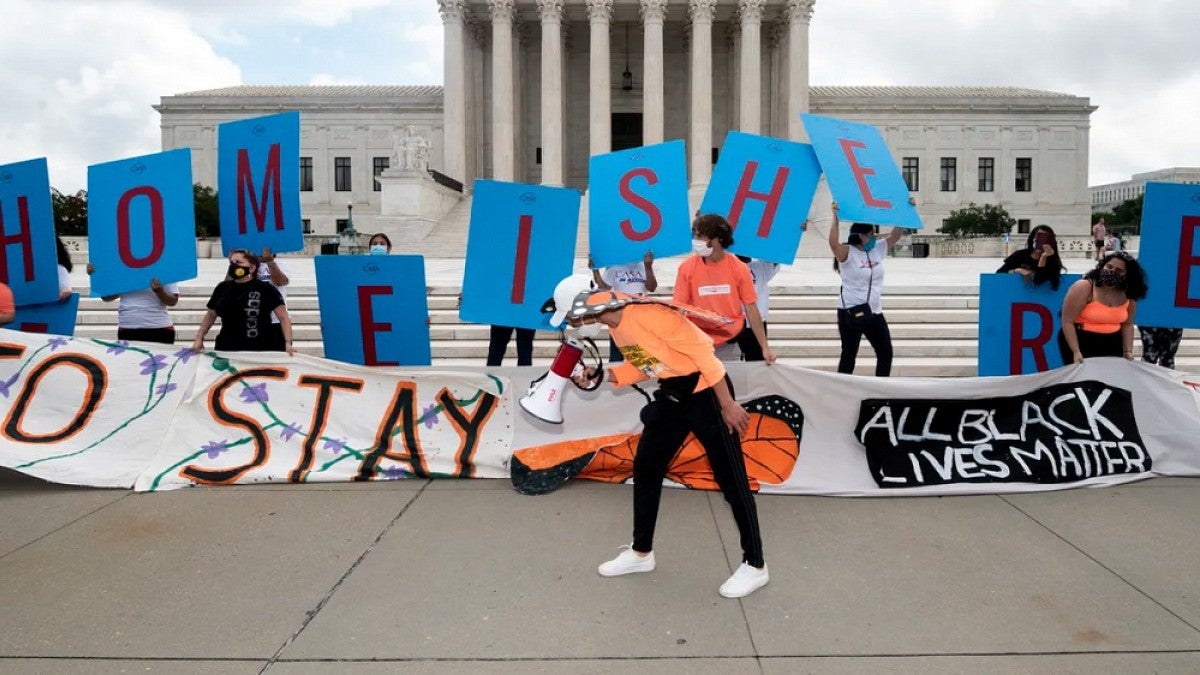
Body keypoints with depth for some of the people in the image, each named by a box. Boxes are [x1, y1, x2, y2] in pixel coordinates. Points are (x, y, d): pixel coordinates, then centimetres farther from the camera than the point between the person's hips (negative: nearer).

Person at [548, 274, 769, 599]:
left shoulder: (646, 314, -26)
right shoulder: (615, 327, 2)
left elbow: (701, 351, -23)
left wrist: (728, 405, -21)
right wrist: (601, 375, 1)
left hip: (705, 392, -9)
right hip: (672, 394, 9)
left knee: (731, 480, -2)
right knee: (646, 467, 13)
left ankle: (754, 566, 12)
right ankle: (641, 553, 28)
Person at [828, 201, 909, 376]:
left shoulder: (878, 250, 7)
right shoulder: (847, 253, -14)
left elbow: (897, 233, 8)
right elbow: (833, 243, -33)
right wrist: (836, 216, -35)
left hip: (874, 311, 7)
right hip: (851, 311, -7)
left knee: (886, 352, 10)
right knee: (849, 355, 0)